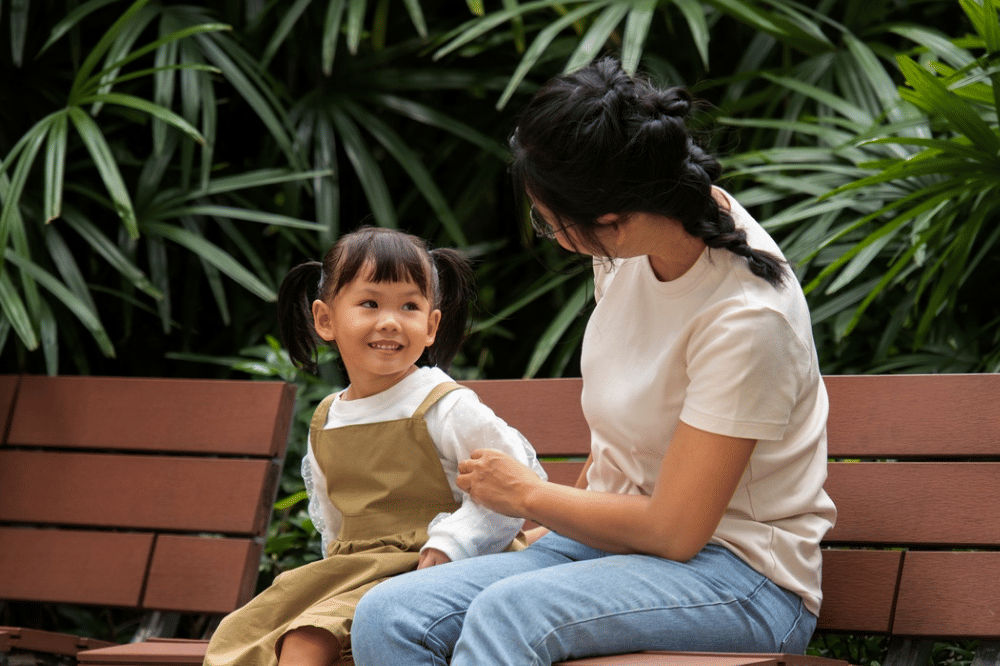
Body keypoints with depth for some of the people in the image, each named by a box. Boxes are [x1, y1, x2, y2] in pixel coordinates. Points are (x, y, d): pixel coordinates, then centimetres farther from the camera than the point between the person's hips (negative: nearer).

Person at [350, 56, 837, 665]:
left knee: (507, 612, -37)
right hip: (622, 538, 8)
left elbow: (673, 533, -20)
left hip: (743, 575, -8)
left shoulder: (746, 317, -25)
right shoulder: (632, 246, -2)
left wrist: (529, 496, -5)